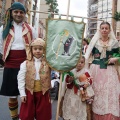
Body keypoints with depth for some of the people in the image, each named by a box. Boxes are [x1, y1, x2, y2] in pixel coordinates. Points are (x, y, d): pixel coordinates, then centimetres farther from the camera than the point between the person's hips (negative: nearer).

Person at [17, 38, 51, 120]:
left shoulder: (48, 63, -2)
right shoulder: (25, 64, -5)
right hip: (30, 92, 0)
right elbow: (21, 79, -3)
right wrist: (22, 93, -5)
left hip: (43, 92, 1)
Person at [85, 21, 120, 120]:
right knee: (96, 92, 4)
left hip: (109, 71, 0)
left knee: (110, 92, -3)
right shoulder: (94, 41, 6)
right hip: (96, 69, 0)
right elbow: (89, 55, 5)